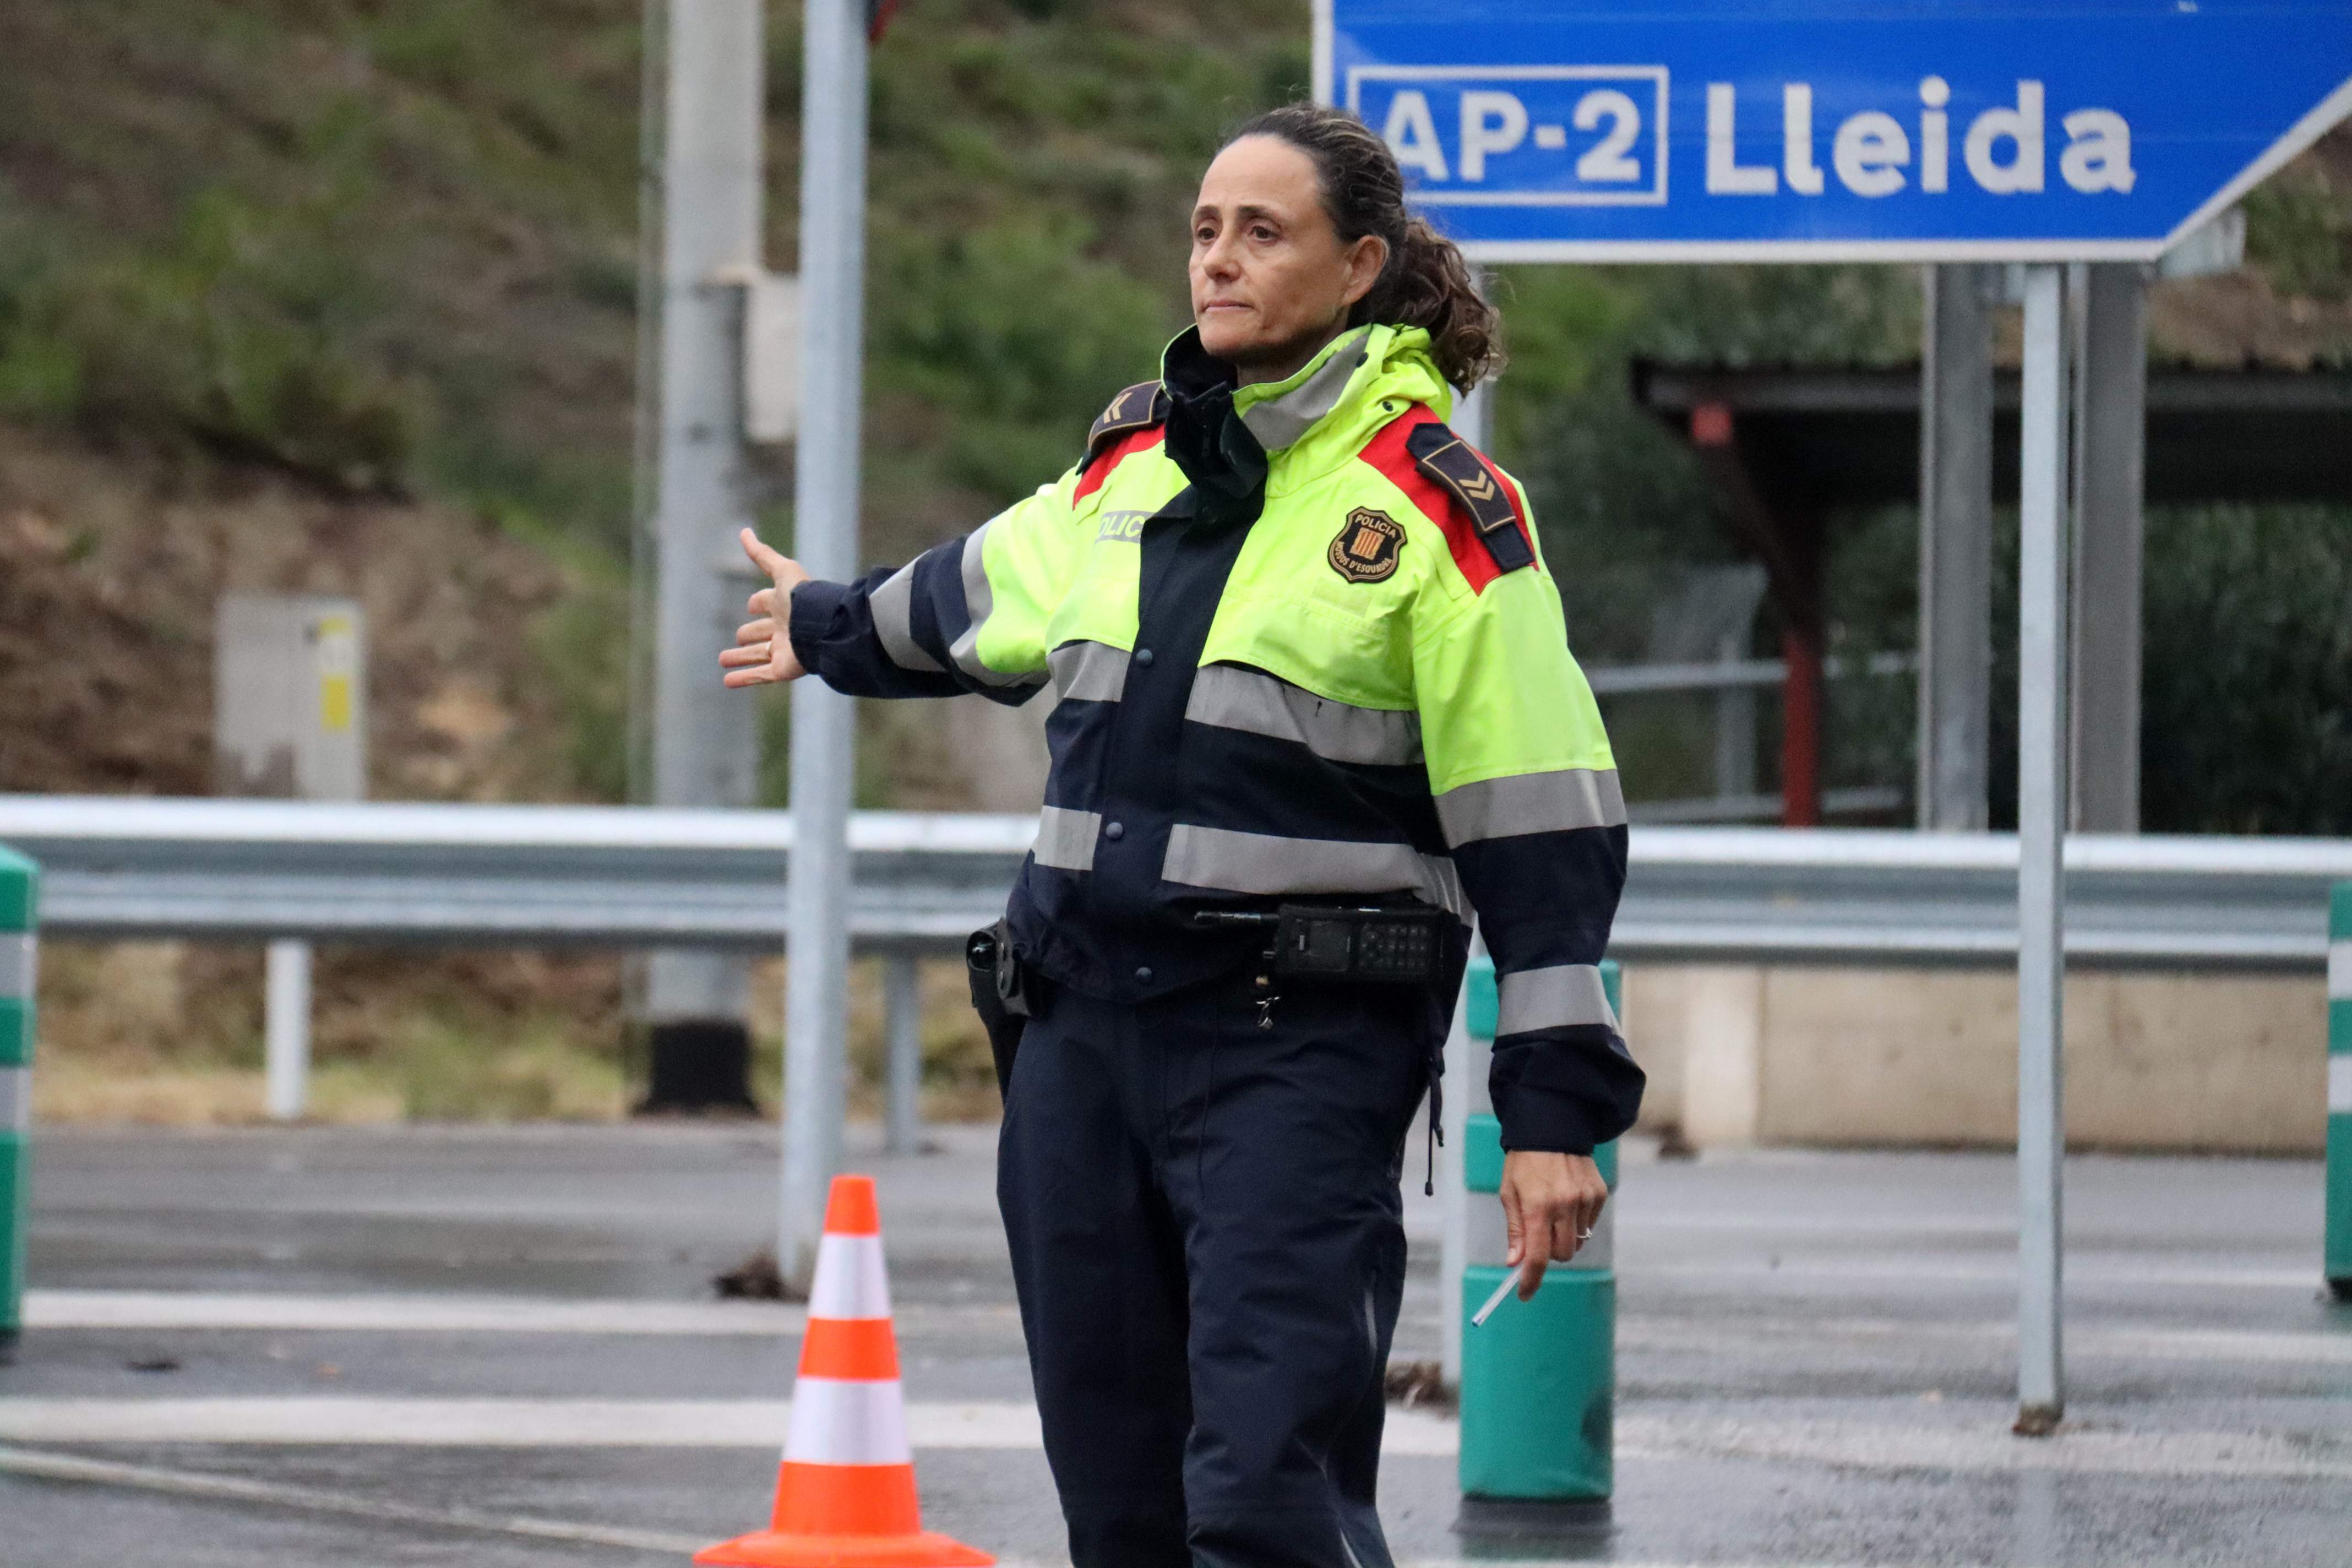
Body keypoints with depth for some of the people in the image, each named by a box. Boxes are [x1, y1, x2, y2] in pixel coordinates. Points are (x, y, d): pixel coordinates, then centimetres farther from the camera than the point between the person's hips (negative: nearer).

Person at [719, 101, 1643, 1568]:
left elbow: (1542, 829, -9)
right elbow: (991, 591, 35)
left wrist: (1555, 1111, -13)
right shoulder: (1139, 461, 12)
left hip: (1302, 1049, -7)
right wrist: (833, 630, 53)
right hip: (1084, 1021, 7)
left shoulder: (1438, 505, -7)